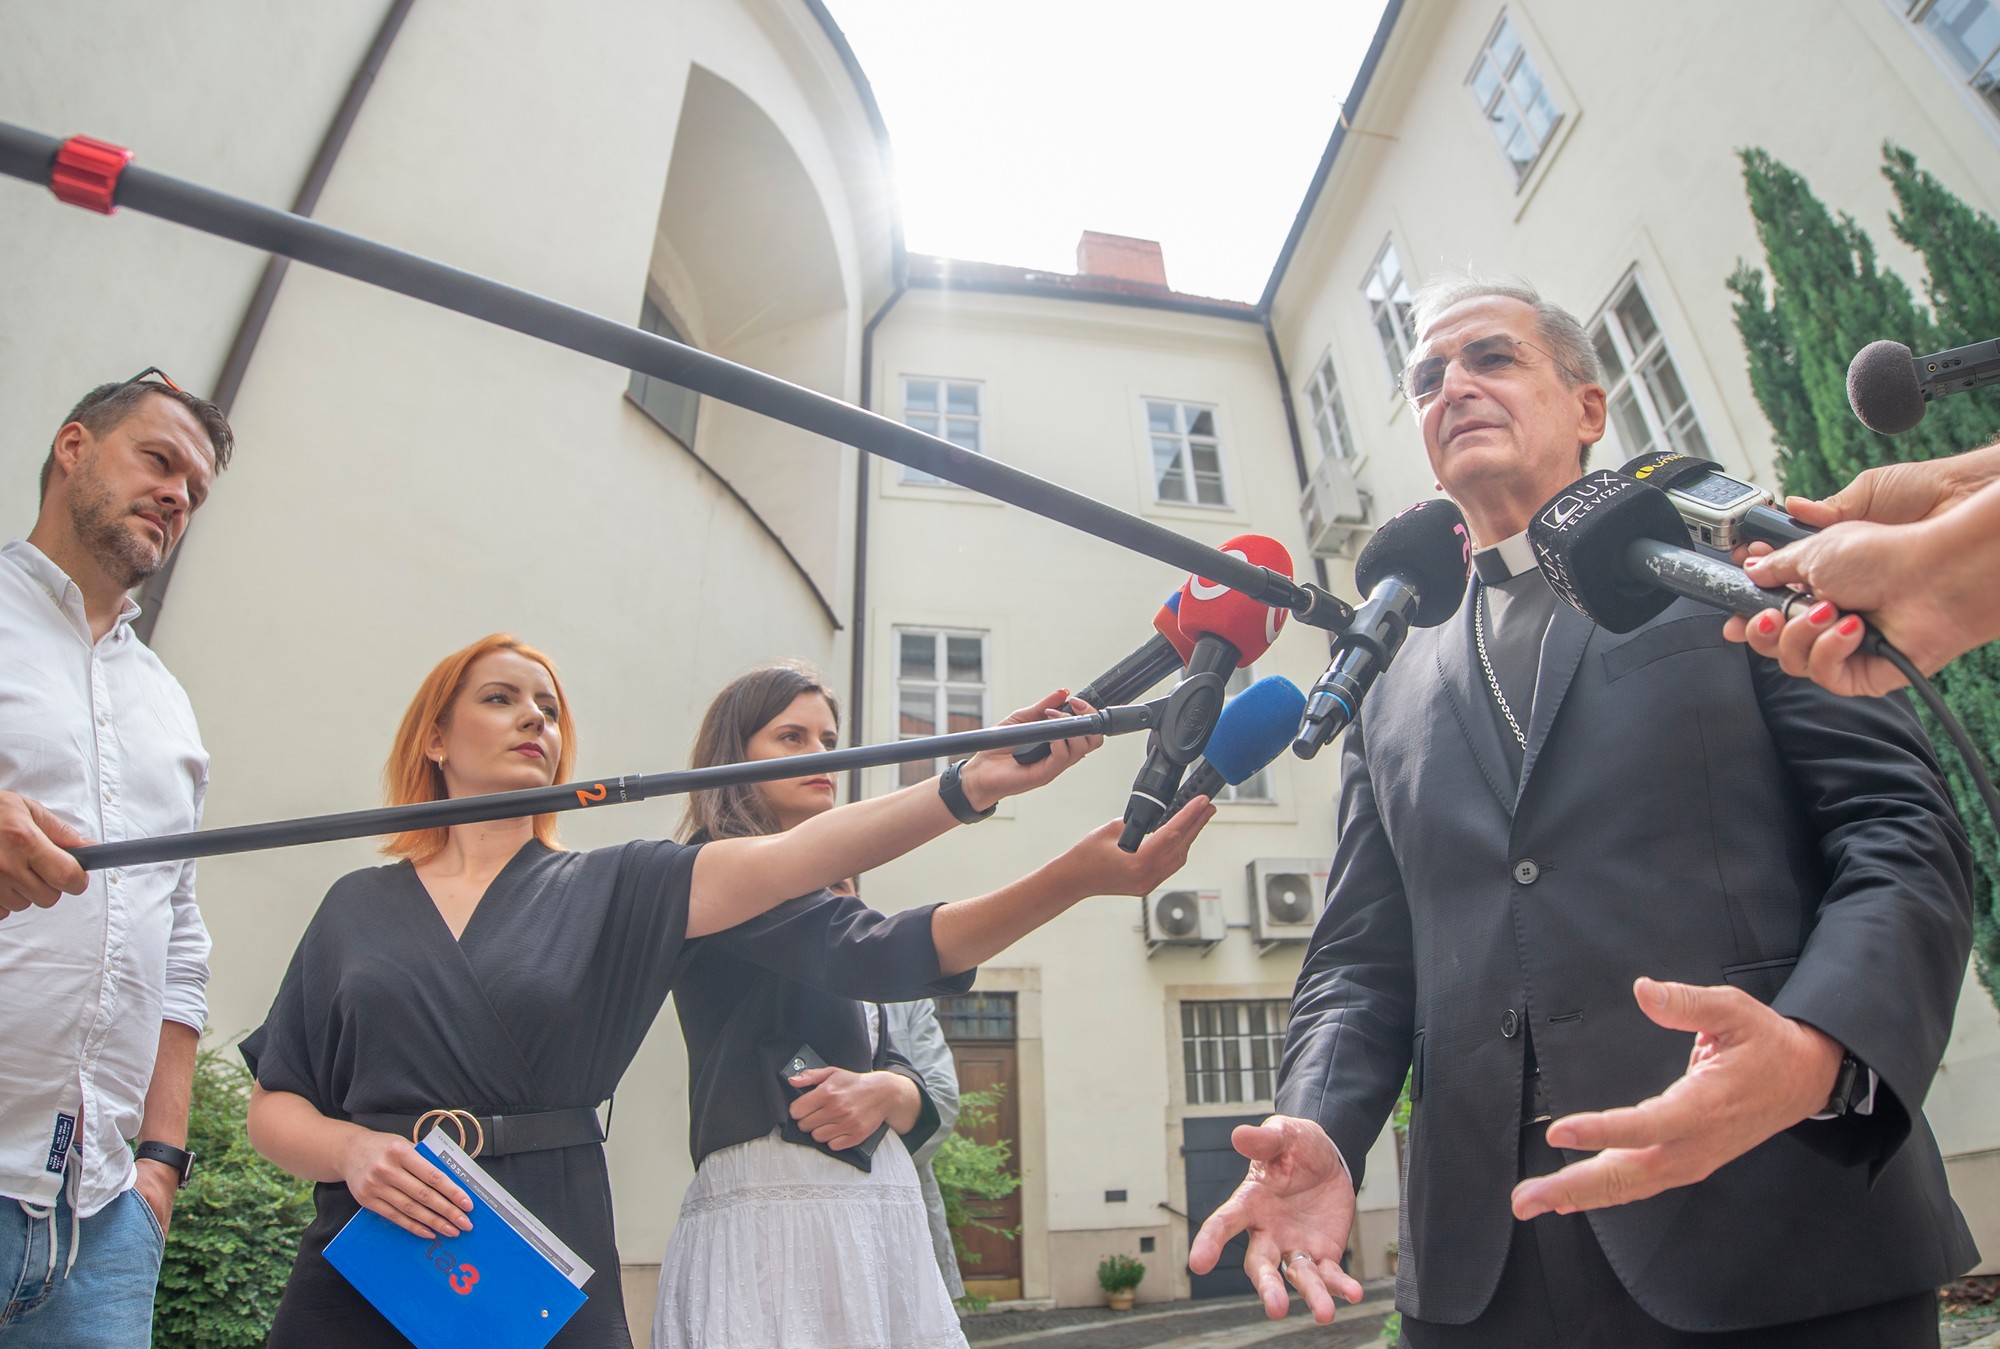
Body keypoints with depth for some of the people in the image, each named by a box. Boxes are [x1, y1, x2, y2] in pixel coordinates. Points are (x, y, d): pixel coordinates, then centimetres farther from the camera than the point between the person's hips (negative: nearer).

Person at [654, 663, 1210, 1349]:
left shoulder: (827, 900, 18)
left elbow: (910, 1081, 13)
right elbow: (872, 957, -25)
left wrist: (887, 1094, -13)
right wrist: (1074, 878, -34)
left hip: (884, 1213, 7)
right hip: (772, 1208, -7)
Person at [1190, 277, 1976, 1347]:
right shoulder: (1391, 695, 14)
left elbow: (1902, 835, -4)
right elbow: (1360, 959, 11)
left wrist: (1813, 1048, -23)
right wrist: (1320, 1130, -8)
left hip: (1779, 1231, -2)